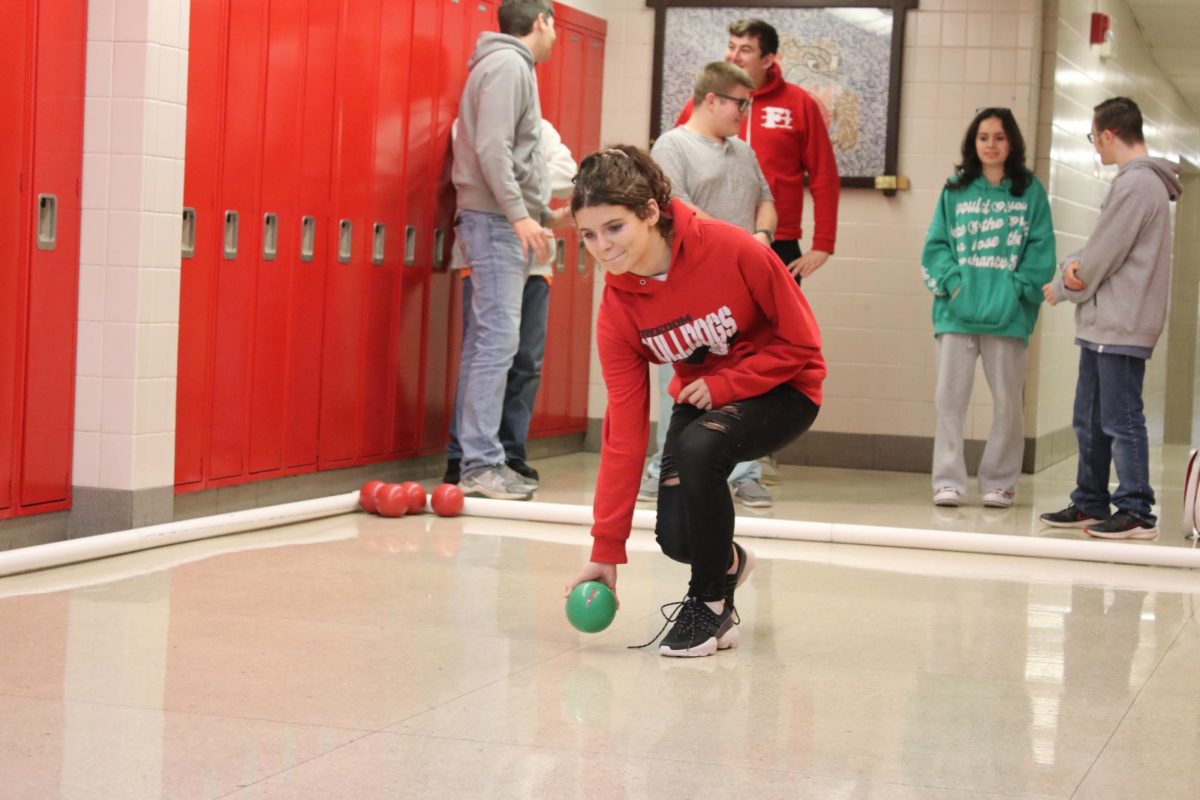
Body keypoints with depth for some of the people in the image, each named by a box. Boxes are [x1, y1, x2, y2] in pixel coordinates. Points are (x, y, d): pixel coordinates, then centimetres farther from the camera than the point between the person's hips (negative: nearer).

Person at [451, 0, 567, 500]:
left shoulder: (509, 66, 20)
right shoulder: (508, 65, -9)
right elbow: (491, 148, -19)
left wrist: (546, 213, 25)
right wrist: (519, 215, -23)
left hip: (502, 222, 10)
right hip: (496, 221, -10)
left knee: (486, 341, 8)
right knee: (497, 340, -13)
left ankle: (478, 459, 10)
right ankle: (482, 464, -14)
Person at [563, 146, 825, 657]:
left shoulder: (734, 252, -28)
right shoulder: (617, 308, -15)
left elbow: (801, 343, -16)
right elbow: (624, 431, -14)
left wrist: (722, 385, -23)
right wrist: (606, 551, -15)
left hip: (780, 388, -4)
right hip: (698, 398, 4)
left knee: (698, 447, -33)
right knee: (675, 537, -12)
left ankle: (711, 605, -12)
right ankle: (726, 562, 28)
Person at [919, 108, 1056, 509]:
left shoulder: (1030, 191, 6)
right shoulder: (955, 190, 10)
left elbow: (1041, 250, 1)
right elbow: (936, 245, 6)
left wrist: (1018, 289, -11)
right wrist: (952, 281, -9)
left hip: (1008, 314, -1)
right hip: (958, 309, 1)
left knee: (1007, 400, 5)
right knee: (950, 397, -2)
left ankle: (1000, 482, 15)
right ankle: (948, 481, 3)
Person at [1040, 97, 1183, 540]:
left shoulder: (1136, 184, -15)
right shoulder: (1141, 182, 17)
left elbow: (1102, 257, -15)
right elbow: (1103, 251, 17)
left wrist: (1059, 287, 0)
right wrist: (1074, 264, -4)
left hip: (1122, 326, -10)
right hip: (1102, 323, 10)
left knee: (1121, 421, -7)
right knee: (1090, 420, 15)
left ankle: (1136, 511, -4)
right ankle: (1090, 504, 22)